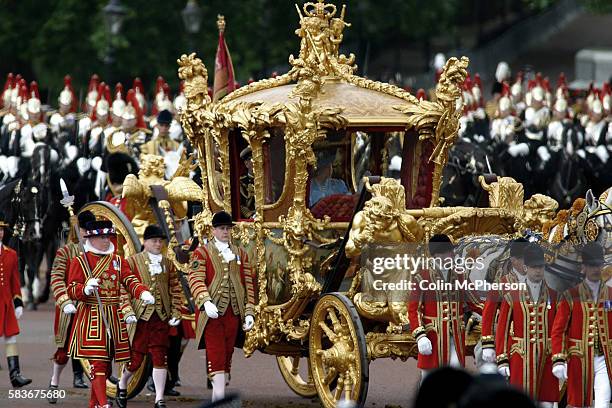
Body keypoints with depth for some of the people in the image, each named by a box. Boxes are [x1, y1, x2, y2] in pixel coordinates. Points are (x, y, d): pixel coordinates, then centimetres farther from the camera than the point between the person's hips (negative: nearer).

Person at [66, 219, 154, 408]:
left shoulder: (118, 261, 13)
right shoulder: (79, 262, 0)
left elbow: (130, 281, 1)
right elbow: (72, 291, -4)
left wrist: (143, 293, -20)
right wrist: (85, 289, -26)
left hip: (114, 318, 5)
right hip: (91, 318, -5)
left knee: (106, 363, 9)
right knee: (98, 362, -12)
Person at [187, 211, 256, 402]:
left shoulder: (240, 254, 15)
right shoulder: (201, 253, 1)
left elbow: (248, 285, 14)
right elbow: (196, 280, -10)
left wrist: (249, 313, 7)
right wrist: (206, 302, -26)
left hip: (233, 313, 4)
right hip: (212, 313, -4)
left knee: (227, 353, 7)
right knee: (216, 355, -11)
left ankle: (219, 397, 15)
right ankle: (219, 396, -18)